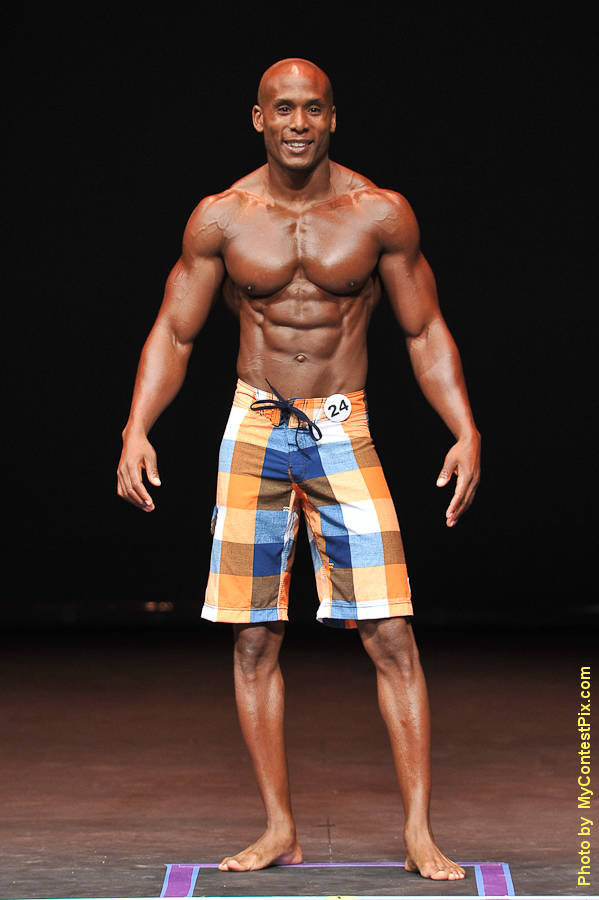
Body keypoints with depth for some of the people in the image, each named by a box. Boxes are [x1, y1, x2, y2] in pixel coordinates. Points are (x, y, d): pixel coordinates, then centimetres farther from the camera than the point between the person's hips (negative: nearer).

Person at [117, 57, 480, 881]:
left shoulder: (381, 214, -2)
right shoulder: (220, 218, 0)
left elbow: (425, 331, 6)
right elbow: (173, 333, 6)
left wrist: (466, 430, -6)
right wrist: (136, 430, -7)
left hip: (344, 434, -1)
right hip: (254, 431, 2)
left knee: (391, 635, -8)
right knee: (254, 638, 3)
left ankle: (420, 834, -1)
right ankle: (280, 830, 14)